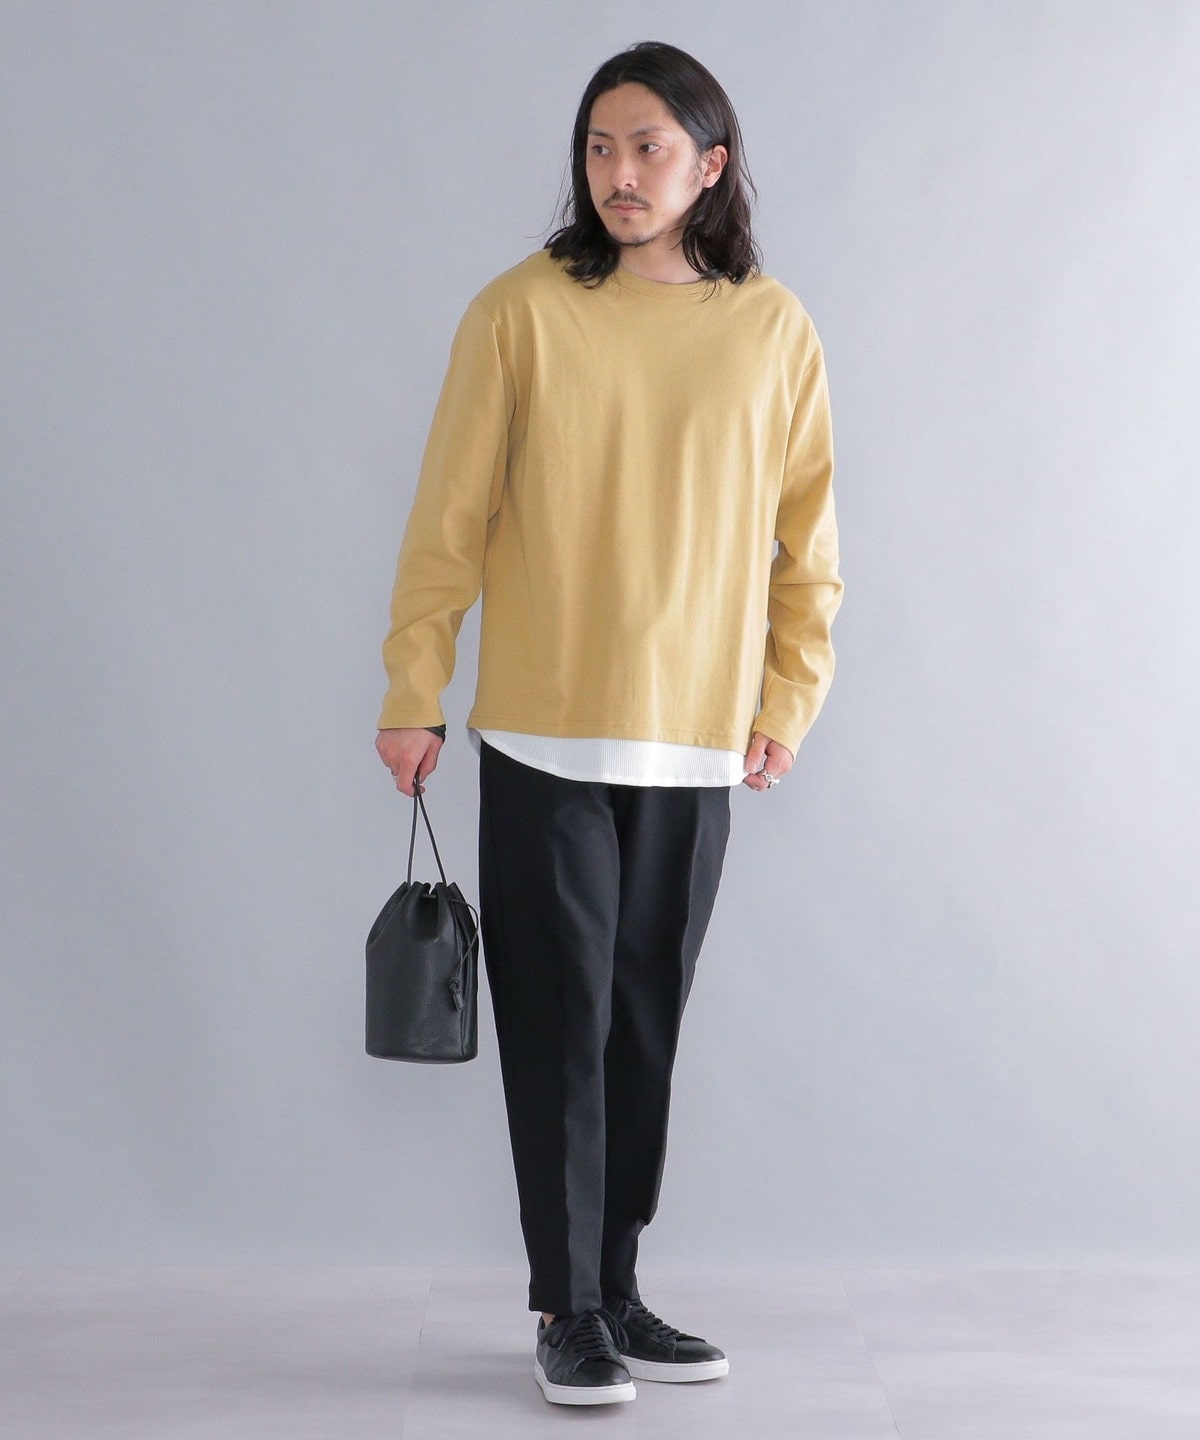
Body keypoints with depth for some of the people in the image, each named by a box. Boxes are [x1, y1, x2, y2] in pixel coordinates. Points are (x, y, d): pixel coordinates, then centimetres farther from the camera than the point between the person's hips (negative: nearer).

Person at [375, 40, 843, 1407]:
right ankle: (567, 1312, 11)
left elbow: (806, 537, 10)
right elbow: (448, 516, -2)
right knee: (560, 1026, 1)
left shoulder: (773, 329, 3)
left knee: (646, 1025, 10)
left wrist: (788, 700, 7)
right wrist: (412, 695, -3)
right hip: (545, 736, -2)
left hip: (696, 743, 3)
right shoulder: (524, 310, -4)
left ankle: (616, 1294, 22)